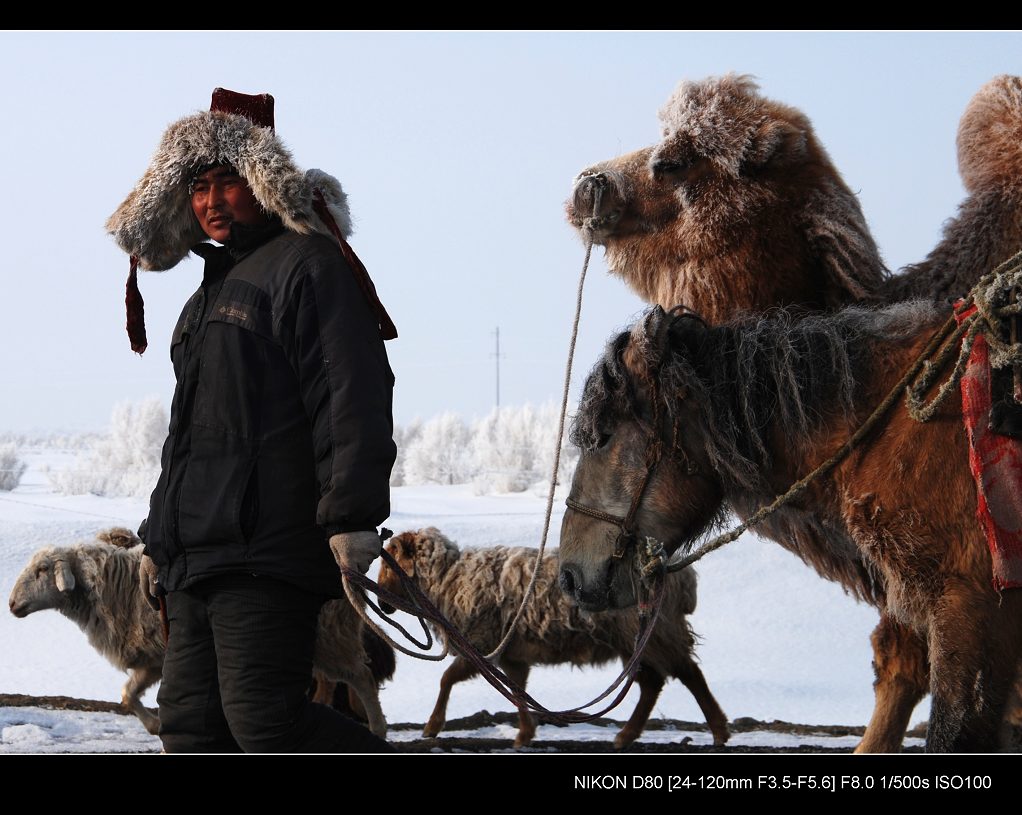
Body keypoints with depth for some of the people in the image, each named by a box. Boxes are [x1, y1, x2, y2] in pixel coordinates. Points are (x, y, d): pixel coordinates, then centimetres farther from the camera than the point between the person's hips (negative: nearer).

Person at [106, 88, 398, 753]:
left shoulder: (307, 265, -5)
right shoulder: (214, 290, 25)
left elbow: (352, 397, -16)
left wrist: (352, 516, -23)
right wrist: (160, 536, 30)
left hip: (265, 553, -10)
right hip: (197, 560, 10)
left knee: (263, 721, -16)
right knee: (192, 724, 5)